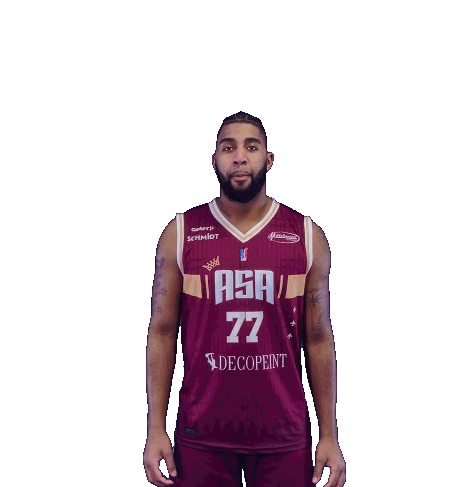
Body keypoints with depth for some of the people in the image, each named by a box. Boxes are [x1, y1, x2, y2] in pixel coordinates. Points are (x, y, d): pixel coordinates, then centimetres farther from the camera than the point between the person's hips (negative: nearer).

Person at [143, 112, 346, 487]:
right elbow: (162, 333, 2)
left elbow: (319, 339, 3)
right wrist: (156, 430, -3)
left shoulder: (308, 237, 1)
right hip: (201, 435, 0)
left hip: (284, 436, 1)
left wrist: (330, 436, 1)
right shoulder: (180, 234, 0)